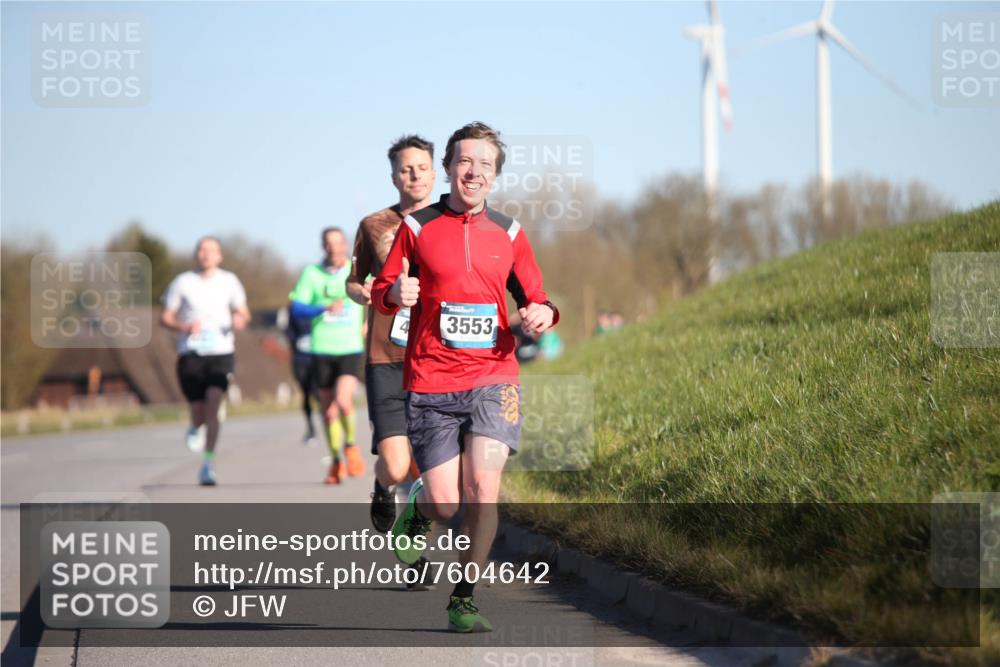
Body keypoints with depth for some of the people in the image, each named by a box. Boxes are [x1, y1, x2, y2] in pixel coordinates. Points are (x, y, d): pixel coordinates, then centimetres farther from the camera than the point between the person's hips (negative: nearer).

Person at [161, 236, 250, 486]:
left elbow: (243, 313, 14)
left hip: (221, 352, 0)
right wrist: (184, 327, -14)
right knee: (199, 414, 3)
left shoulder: (229, 281, 6)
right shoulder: (183, 282, 3)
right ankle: (196, 428, 43)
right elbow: (165, 317, 6)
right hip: (191, 353, 0)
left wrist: (240, 320, -11)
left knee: (213, 403, -20)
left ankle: (208, 464, -18)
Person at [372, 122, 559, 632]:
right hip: (431, 383, -1)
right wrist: (396, 293, -15)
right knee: (444, 504, -5)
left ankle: (464, 599, 1)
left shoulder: (508, 233, 11)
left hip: (493, 378, 1)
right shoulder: (417, 227, 4)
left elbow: (534, 299, 17)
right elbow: (381, 292, 8)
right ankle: (417, 512, 34)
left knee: (482, 487, -15)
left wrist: (543, 313, -6)